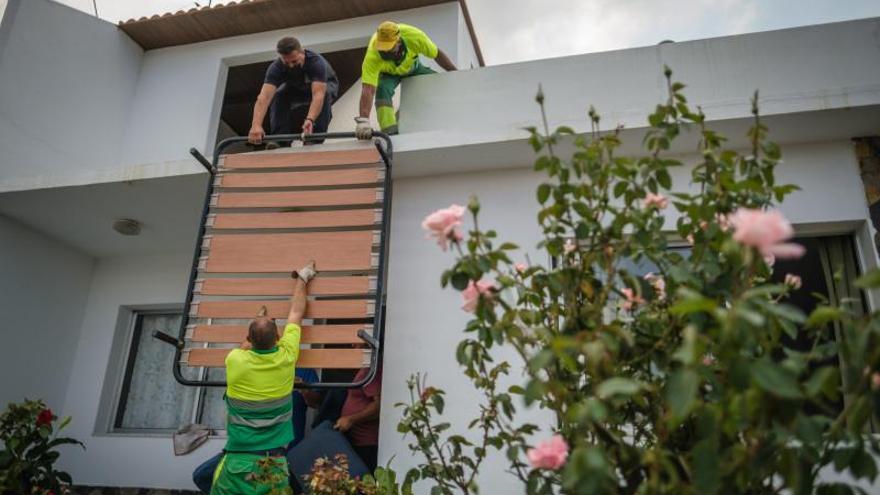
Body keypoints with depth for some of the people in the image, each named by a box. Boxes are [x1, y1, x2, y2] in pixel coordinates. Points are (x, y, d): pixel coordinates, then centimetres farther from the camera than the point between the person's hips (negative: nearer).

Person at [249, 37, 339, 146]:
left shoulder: (316, 62, -40)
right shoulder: (276, 67, -33)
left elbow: (318, 95, -55)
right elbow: (264, 97, -47)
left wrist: (310, 120, -73)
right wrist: (256, 125, -64)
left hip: (325, 85, -2)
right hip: (297, 89, 3)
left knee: (325, 94, -37)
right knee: (278, 96, -26)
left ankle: (314, 140, -28)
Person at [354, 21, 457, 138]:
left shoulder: (414, 36, -38)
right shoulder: (372, 57, -43)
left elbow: (437, 54, -20)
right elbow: (367, 91, -50)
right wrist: (363, 121, -61)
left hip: (412, 66, 3)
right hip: (387, 73, -3)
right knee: (383, 89, -34)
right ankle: (390, 131, -30)